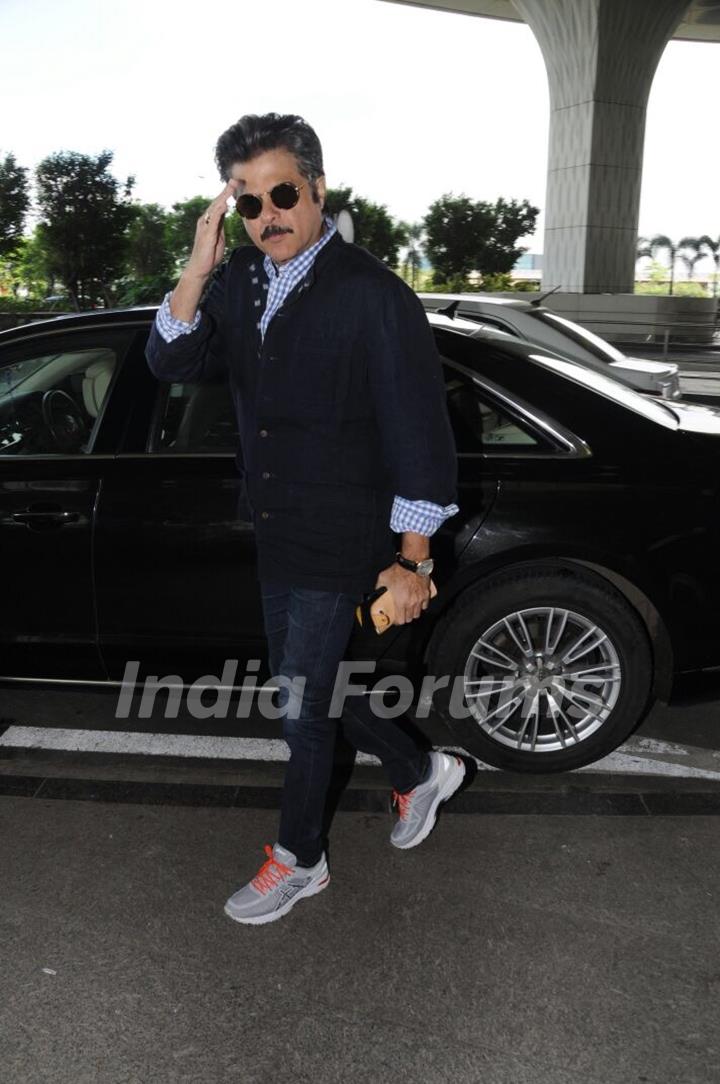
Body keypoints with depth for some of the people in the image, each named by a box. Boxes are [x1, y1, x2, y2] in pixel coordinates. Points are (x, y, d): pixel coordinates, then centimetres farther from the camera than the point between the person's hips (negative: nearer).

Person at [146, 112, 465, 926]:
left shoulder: (372, 295, -17)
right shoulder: (238, 281, 3)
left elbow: (419, 432, -16)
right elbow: (171, 364, -6)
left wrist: (412, 561, -16)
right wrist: (198, 270, -21)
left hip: (341, 544, -7)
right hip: (276, 533, 7)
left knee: (302, 699, 4)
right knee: (306, 685, 19)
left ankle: (298, 860, 28)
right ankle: (419, 773, 41)